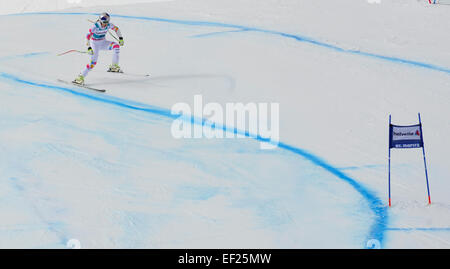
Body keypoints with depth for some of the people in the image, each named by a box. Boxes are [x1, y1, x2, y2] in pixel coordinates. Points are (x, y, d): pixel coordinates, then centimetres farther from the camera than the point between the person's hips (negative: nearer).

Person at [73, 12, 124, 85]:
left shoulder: (109, 25, -13)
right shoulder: (95, 26, -26)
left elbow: (116, 29, 7)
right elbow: (88, 36, -31)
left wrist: (121, 38, 0)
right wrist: (89, 47, -40)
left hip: (103, 43, 5)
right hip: (95, 44, -5)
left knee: (116, 45, -20)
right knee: (93, 61, -21)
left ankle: (114, 66, -11)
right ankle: (80, 77, -14)